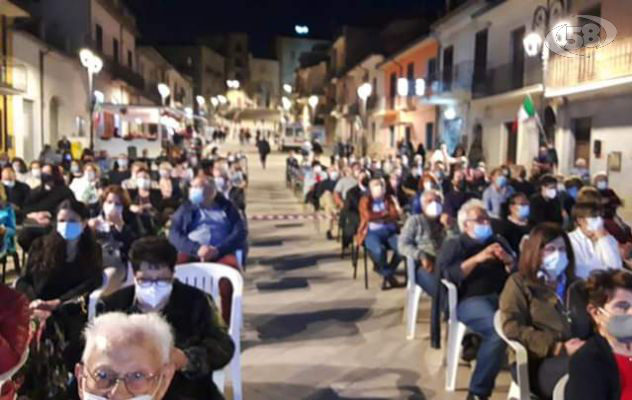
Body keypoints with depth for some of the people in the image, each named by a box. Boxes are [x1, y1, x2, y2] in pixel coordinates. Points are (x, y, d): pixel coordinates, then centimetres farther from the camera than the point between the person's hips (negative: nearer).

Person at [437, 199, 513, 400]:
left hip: (499, 297, 5)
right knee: (498, 331, -34)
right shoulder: (453, 245, 11)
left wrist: (509, 261, -3)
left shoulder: (495, 241, 25)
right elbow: (448, 275, -7)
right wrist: (476, 259, -15)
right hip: (469, 300, -4)